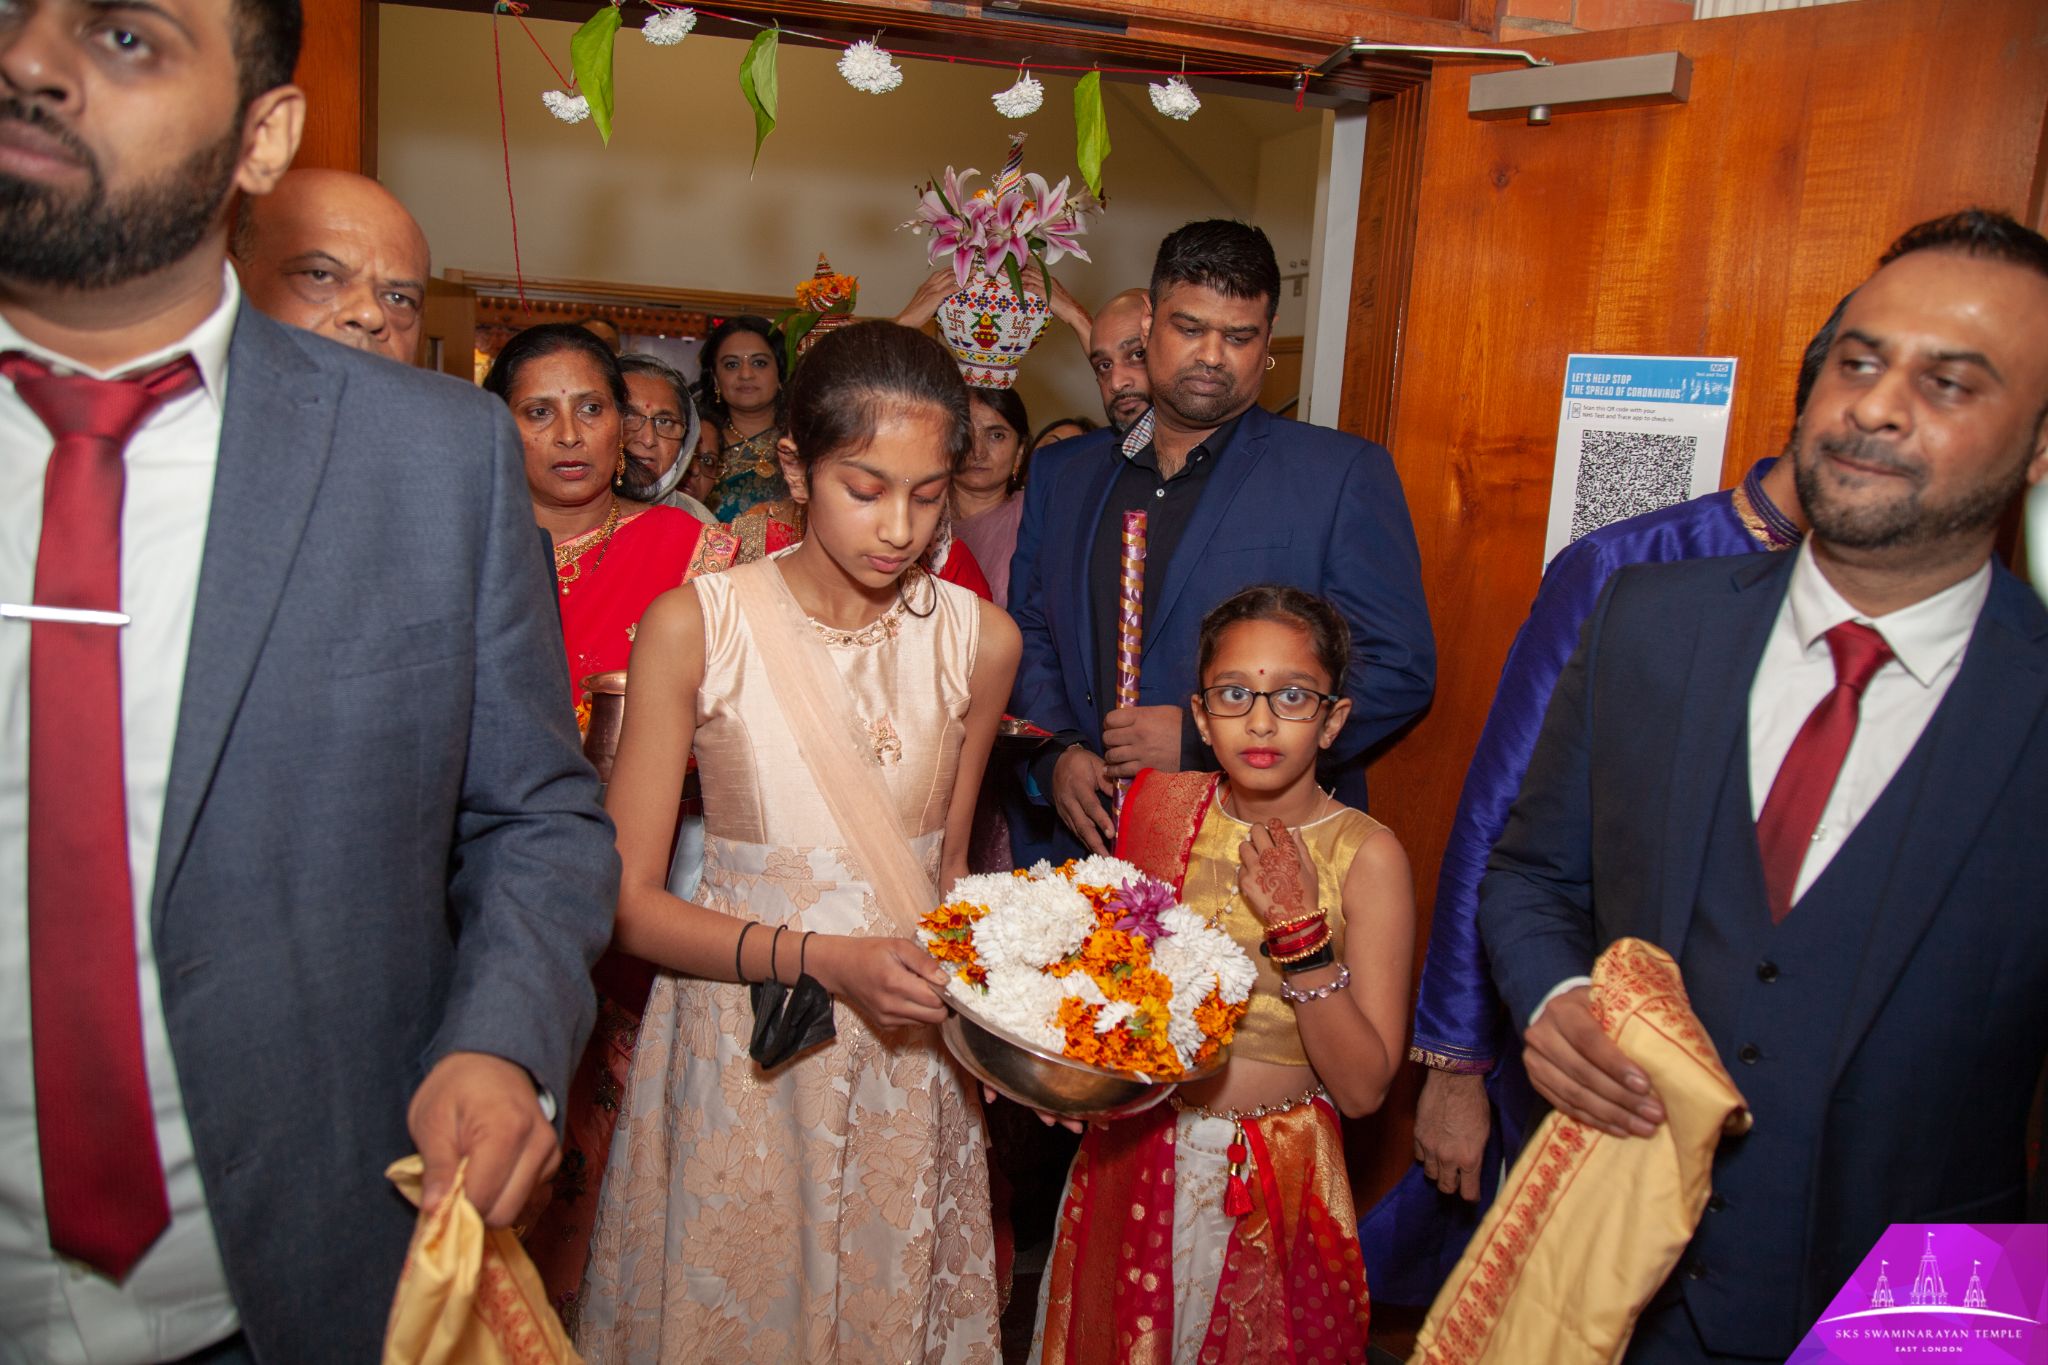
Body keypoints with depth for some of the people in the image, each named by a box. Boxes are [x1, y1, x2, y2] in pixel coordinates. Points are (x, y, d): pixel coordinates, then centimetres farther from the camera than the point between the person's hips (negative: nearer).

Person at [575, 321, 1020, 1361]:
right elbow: (629, 901, -11)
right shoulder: (694, 628, -13)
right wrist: (821, 958, -24)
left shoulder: (979, 639, -4)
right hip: (742, 1053, -2)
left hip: (911, 1056, 3)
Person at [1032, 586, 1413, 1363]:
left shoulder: (1365, 854, -15)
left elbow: (1363, 1089, -17)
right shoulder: (1158, 806, -6)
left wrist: (1300, 931, -27)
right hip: (1133, 1149, 3)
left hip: (1273, 1179, -3)